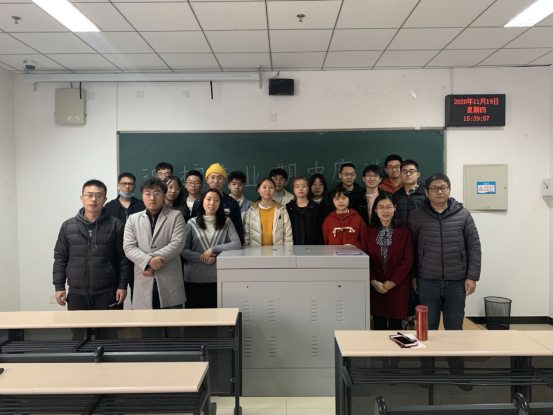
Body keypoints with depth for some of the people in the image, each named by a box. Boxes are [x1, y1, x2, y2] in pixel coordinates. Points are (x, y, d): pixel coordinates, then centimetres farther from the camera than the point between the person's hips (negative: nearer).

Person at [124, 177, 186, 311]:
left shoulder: (176, 216, 4)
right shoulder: (133, 219, 12)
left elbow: (177, 244, -8)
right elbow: (129, 248, 1)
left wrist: (151, 261, -13)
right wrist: (149, 261, -16)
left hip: (170, 281, -2)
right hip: (144, 283, 2)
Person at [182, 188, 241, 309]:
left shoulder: (226, 222, 6)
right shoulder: (192, 223, 3)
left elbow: (237, 244, -7)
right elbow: (183, 250, 0)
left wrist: (212, 249, -12)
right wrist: (201, 258, -14)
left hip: (217, 278, 0)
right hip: (194, 278, 0)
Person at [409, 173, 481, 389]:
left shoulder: (463, 214, 1)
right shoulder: (416, 216, -1)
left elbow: (474, 247, 2)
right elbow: (410, 249, 4)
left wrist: (472, 276, -2)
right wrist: (413, 276, 3)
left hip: (457, 282, 1)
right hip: (427, 282, 0)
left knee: (455, 329, 11)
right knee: (428, 328, 8)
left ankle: (458, 373, 27)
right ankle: (427, 371, 24)